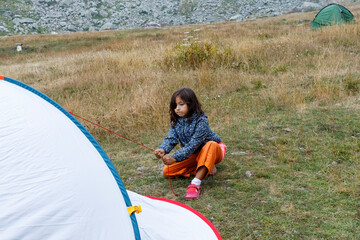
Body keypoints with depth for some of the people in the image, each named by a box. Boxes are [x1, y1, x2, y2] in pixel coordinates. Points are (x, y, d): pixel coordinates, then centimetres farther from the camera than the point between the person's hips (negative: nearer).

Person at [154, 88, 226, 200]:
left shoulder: (201, 120, -26)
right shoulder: (176, 121, -5)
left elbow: (193, 144, -33)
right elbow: (171, 139, -16)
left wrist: (174, 158, -42)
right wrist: (162, 150, -39)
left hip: (209, 152, -6)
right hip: (192, 155, 6)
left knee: (211, 145, -41)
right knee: (167, 171, -10)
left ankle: (195, 183, -44)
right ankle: (205, 169, -6)